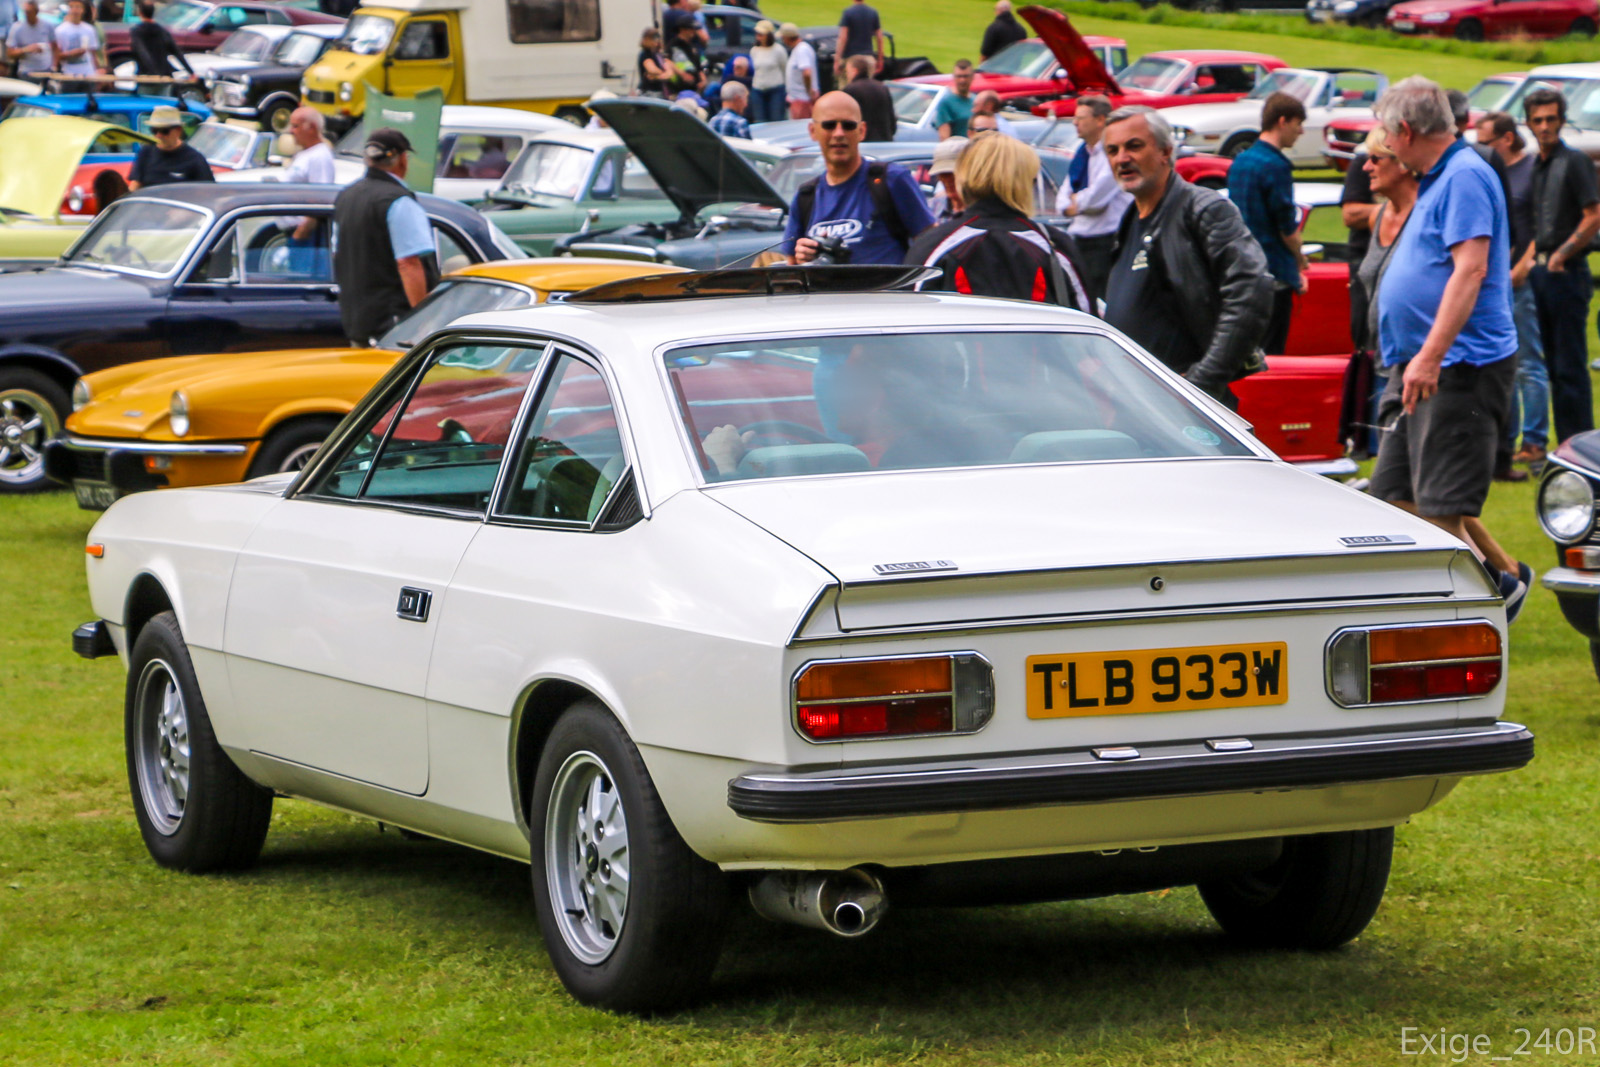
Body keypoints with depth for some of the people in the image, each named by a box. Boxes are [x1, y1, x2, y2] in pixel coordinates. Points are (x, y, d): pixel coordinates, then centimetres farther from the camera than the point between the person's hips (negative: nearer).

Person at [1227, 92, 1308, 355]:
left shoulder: (1239, 161, 12)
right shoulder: (1276, 166, -15)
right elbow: (1287, 227, -12)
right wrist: (1298, 259, 8)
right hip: (1274, 274, -9)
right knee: (1269, 352, -6)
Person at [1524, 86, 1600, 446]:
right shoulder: (1536, 166, 14)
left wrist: (1560, 255, -14)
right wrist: (1530, 258, 10)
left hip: (1567, 273, -8)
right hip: (1540, 274, 8)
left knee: (1570, 367, -7)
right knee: (1554, 366, 9)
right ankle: (1565, 447, 14)